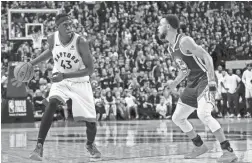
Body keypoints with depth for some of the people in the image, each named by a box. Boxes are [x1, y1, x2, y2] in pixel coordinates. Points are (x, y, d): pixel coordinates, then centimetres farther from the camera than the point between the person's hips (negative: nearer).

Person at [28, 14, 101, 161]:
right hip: (60, 81, 2)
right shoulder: (52, 38, -12)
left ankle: (90, 144, 34)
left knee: (91, 121, -2)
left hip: (80, 82, -2)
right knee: (52, 103, -29)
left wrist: (65, 75, -33)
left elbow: (90, 69, -25)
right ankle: (39, 147, -31)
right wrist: (32, 63, 5)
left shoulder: (81, 42, -25)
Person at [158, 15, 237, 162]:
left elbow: (207, 57, -21)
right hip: (192, 84, 10)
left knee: (203, 114, -29)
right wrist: (175, 83, 13)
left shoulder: (184, 41, -16)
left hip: (204, 80, -10)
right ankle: (200, 146, 28)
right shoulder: (171, 48, 12)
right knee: (177, 118, 13)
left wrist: (212, 82, -27)